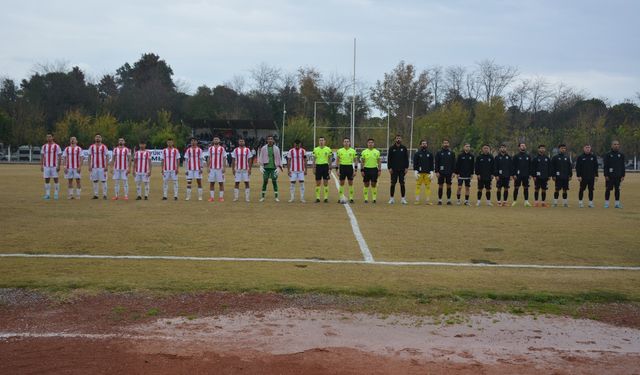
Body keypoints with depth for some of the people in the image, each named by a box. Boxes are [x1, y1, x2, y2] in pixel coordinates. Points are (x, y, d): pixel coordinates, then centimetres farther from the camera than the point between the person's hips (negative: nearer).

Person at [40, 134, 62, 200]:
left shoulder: (56, 146, -2)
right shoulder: (44, 146, 9)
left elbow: (59, 157, -3)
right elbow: (42, 157, 12)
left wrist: (58, 166, -10)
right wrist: (41, 165, 5)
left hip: (54, 166, -3)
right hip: (46, 166, 3)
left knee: (55, 180, -1)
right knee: (47, 180, 3)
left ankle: (56, 194, 4)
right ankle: (47, 194, 8)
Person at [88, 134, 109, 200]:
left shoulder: (104, 147, 1)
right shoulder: (91, 147, 7)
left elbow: (106, 157, 0)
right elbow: (90, 157, 9)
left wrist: (106, 166, -8)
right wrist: (89, 166, 1)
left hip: (102, 167, -2)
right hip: (94, 167, 2)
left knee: (103, 181, -2)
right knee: (95, 181, 5)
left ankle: (104, 195, 2)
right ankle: (95, 195, 11)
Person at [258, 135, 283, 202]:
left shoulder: (276, 148, 5)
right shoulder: (263, 148, 4)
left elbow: (278, 158, 7)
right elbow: (261, 157, 7)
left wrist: (278, 167, 0)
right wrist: (261, 166, -2)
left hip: (274, 168, 0)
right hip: (266, 167, 0)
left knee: (274, 181, -1)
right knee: (265, 182, 2)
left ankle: (276, 197, 4)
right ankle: (262, 197, 8)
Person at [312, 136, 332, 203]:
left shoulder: (328, 149, 2)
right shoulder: (315, 149, 4)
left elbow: (329, 159, 5)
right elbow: (314, 159, 8)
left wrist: (330, 168, 0)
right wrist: (314, 168, 2)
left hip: (325, 166, -1)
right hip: (318, 166, 1)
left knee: (326, 182, 1)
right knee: (318, 183, 3)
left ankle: (326, 198, 7)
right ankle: (317, 198, 8)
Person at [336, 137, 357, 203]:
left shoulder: (353, 151, 2)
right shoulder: (339, 151, 2)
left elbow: (355, 161, 6)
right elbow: (337, 161, 5)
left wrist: (355, 170, -1)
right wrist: (337, 169, -3)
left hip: (350, 167, 0)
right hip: (342, 167, 0)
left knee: (351, 183, 1)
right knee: (341, 183, 2)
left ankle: (351, 198, 8)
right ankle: (341, 198, 9)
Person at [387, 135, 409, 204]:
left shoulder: (404, 148, 6)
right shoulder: (391, 148, 2)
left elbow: (406, 158, 6)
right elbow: (389, 159, 2)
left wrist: (406, 167, -1)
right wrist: (389, 168, -5)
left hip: (402, 169, 1)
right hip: (394, 169, -1)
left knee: (402, 184, 2)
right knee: (393, 184, 1)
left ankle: (403, 198, 6)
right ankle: (392, 198, 7)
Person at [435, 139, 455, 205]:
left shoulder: (452, 153, 7)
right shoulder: (439, 153, 3)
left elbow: (454, 163, 6)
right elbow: (436, 163, 1)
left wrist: (453, 172, -2)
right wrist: (437, 172, -7)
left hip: (449, 173, 1)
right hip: (441, 172, -1)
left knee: (449, 186, 3)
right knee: (440, 186, 1)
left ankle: (449, 200, 8)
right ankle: (440, 200, 7)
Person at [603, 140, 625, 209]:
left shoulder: (621, 155, 10)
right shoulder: (608, 155, -1)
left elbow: (623, 166, 11)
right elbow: (605, 166, -4)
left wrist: (623, 175, 5)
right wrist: (606, 175, -10)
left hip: (618, 176, 3)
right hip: (610, 176, -3)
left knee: (617, 189, 6)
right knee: (608, 189, -1)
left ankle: (617, 203, 11)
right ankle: (606, 203, 6)